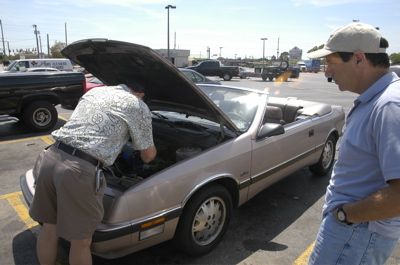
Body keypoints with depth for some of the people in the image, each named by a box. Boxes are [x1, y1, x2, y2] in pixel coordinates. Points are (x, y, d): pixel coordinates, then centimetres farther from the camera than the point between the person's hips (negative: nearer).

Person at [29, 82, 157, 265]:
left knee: (49, 229, 23)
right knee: (81, 240, 12)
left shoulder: (94, 91, 24)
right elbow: (148, 155, 13)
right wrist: (152, 153, 38)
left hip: (51, 157, 7)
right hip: (80, 169, -7)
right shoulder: (138, 106, 6)